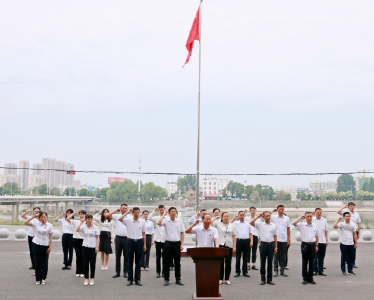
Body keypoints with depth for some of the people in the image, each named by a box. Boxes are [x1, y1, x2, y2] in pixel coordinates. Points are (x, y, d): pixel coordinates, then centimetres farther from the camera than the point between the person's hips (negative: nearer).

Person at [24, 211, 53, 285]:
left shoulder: (49, 225, -3)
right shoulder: (36, 223, -1)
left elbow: (50, 237, -2)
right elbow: (26, 222, -6)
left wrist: (50, 247, -6)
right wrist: (33, 216, -9)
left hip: (45, 245, -1)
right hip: (36, 244, 1)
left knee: (44, 262, 3)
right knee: (37, 262, 6)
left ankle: (43, 278, 17)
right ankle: (38, 279, 14)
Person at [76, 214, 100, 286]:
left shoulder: (95, 228, 0)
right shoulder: (83, 227, 3)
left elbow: (97, 238, 1)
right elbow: (77, 230, -16)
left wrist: (97, 246, -6)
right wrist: (81, 223, -12)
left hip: (93, 247, -1)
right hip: (85, 247, 1)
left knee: (92, 263, 4)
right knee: (85, 263, 4)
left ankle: (92, 278, 16)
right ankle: (86, 278, 14)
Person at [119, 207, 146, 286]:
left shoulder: (142, 221, 4)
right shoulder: (128, 220, -1)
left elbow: (143, 233, 9)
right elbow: (119, 219, -17)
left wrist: (144, 244, 8)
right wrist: (127, 212, -12)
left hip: (139, 241, 1)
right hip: (130, 241, -1)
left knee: (138, 262, 7)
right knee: (130, 261, 5)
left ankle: (137, 279, 15)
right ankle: (130, 279, 13)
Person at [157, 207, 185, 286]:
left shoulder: (179, 221, 6)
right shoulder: (166, 221, -1)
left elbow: (182, 233, 7)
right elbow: (158, 223, -21)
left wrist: (182, 244, 0)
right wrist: (163, 214, -10)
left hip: (177, 243, 2)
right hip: (168, 243, -2)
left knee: (177, 262, 8)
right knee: (166, 262, 3)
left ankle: (178, 279, 17)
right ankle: (166, 279, 12)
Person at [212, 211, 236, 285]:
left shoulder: (232, 225, 9)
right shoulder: (218, 224, 4)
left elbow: (234, 236, 8)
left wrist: (234, 246, 1)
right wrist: (215, 218, -2)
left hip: (229, 246, 1)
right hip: (220, 245, -1)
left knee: (228, 263, 4)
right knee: (221, 263, 3)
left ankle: (227, 279, 12)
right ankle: (220, 278, 10)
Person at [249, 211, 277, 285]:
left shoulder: (274, 225, 7)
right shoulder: (260, 224, 2)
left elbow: (275, 237, 9)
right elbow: (251, 223, -12)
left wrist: (276, 247, 7)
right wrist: (258, 217, -8)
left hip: (271, 244, 1)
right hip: (263, 244, -1)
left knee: (270, 262, 6)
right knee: (262, 262, 4)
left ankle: (269, 279, 14)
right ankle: (263, 279, 12)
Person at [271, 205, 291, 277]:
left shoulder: (287, 218, 7)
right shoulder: (273, 217, 1)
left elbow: (288, 229, 10)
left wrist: (288, 239, 7)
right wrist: (273, 211, -6)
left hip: (284, 240, 2)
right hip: (276, 239, -2)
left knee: (283, 256, 8)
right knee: (276, 256, 3)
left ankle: (282, 270, 16)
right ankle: (275, 270, 10)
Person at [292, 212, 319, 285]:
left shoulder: (315, 226, 7)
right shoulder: (302, 225, -3)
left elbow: (316, 236, 15)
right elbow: (293, 223, -19)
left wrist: (316, 245, 12)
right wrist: (300, 218, -8)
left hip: (312, 244, 2)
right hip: (305, 244, -2)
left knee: (311, 262, 7)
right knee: (305, 262, 3)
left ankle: (310, 278, 16)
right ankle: (305, 278, 10)